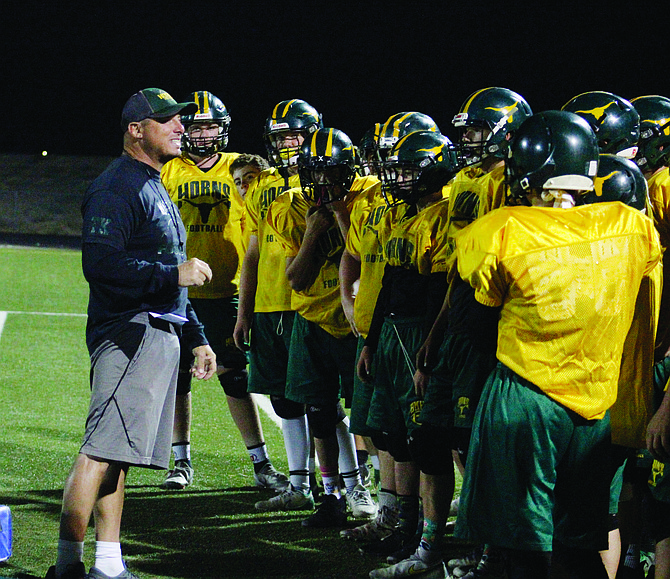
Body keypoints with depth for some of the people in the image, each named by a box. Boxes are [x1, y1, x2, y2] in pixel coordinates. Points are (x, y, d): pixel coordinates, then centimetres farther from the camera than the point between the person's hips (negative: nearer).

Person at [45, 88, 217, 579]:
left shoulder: (156, 189, 23)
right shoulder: (117, 188, -10)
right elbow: (102, 266, -21)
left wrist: (196, 337, 27)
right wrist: (174, 274, -18)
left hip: (160, 335, 10)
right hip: (130, 332, -10)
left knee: (118, 455, 11)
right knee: (101, 452, -13)